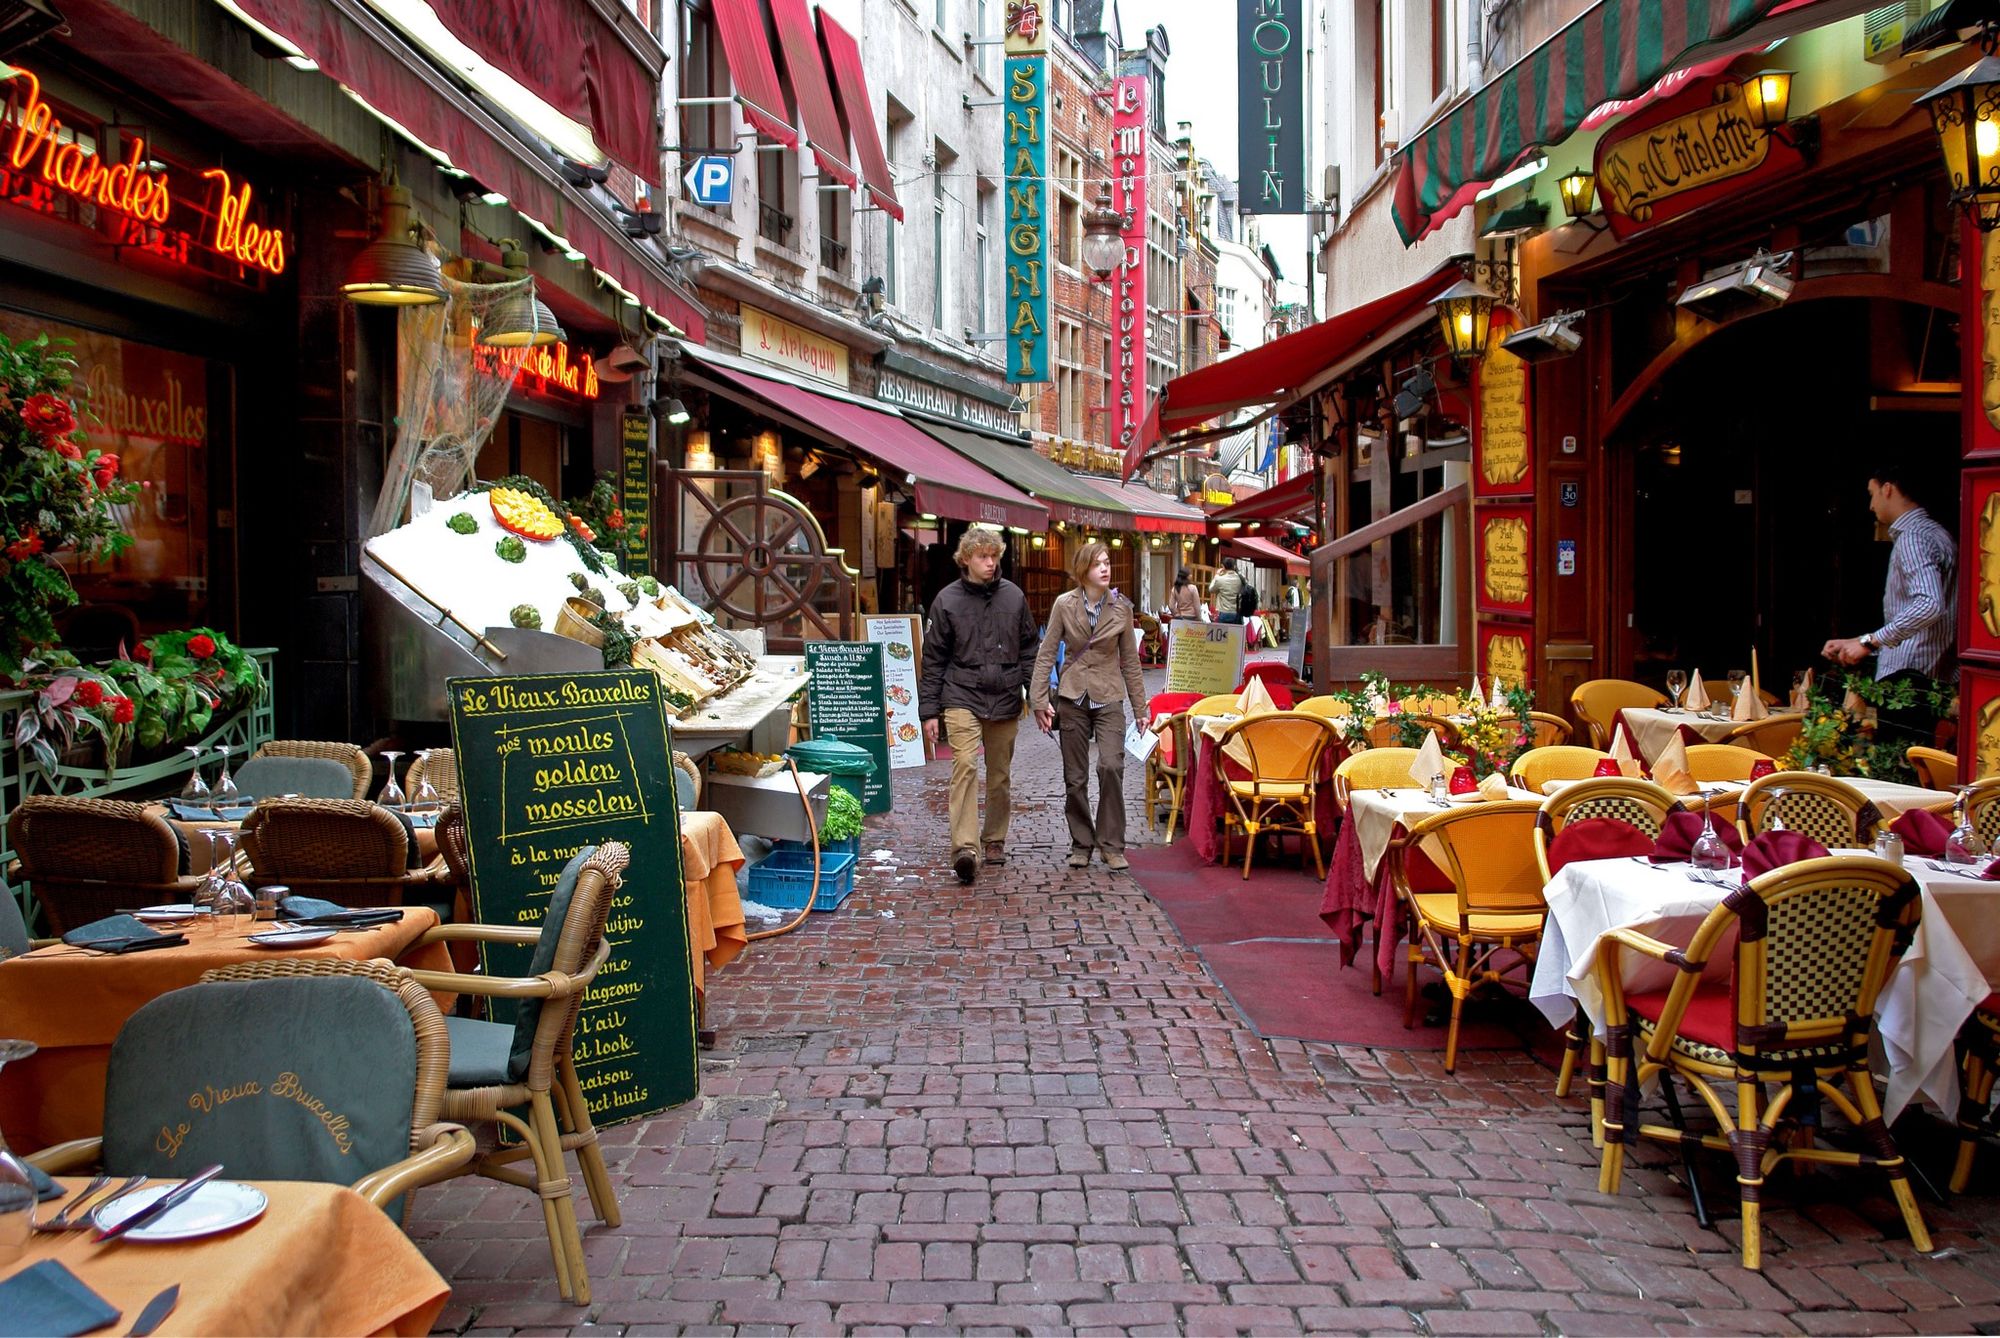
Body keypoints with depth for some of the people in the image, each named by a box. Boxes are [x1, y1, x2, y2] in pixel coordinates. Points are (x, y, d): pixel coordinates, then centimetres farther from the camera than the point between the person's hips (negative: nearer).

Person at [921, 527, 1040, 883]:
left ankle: (995, 840, 28)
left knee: (1000, 774, 12)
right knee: (965, 766, -19)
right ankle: (965, 848, -25)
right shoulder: (947, 600, 0)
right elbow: (933, 659, 3)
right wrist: (929, 711, 0)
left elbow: (1028, 649, 12)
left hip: (1005, 700, 3)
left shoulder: (1014, 596, 7)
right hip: (962, 697, -3)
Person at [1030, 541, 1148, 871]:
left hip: (1109, 698, 0)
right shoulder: (1065, 605, -2)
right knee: (1075, 778, 5)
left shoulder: (1121, 607, 1)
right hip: (1073, 698, 0)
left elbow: (1130, 660, 7)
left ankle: (1111, 845, -7)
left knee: (1111, 767, -18)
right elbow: (1046, 653, 0)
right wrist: (1040, 701, -8)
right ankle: (1081, 844, 20)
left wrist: (1140, 709, 7)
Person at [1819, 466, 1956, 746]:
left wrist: (1869, 640, -23)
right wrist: (1855, 644, 24)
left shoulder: (1913, 537, -12)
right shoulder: (1934, 533, 21)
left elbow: (1930, 605, -27)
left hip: (1908, 677, -10)